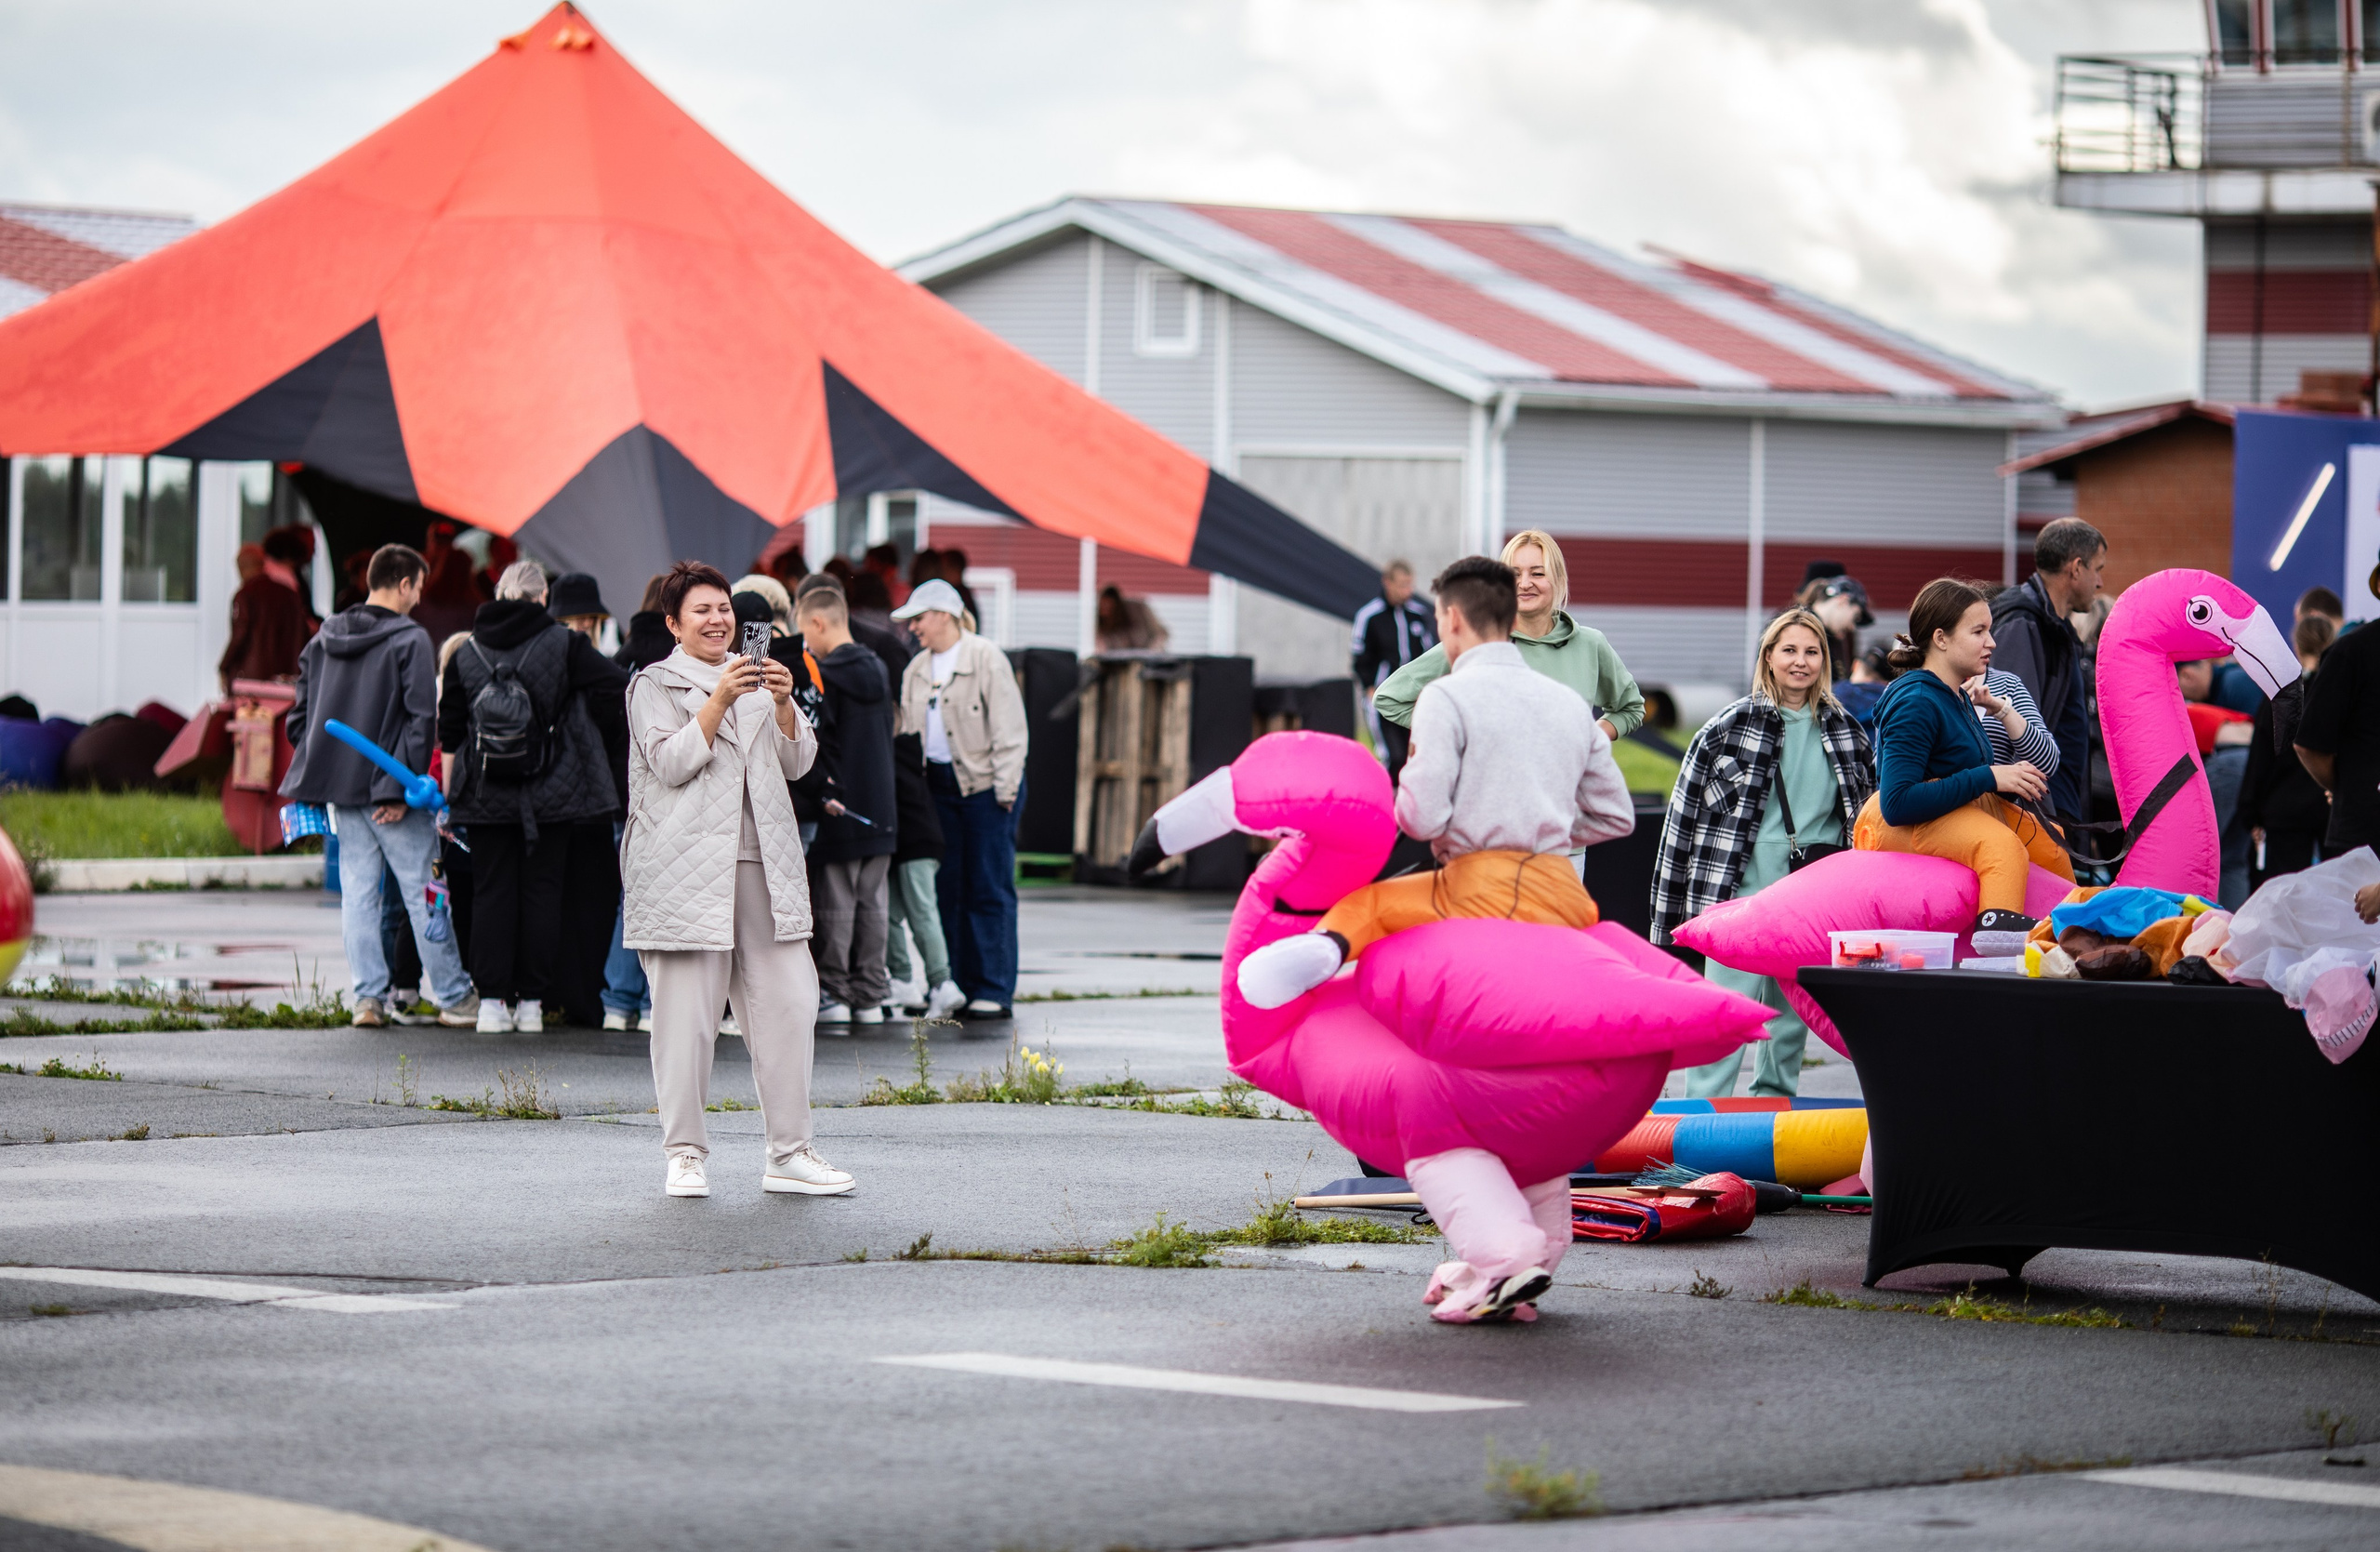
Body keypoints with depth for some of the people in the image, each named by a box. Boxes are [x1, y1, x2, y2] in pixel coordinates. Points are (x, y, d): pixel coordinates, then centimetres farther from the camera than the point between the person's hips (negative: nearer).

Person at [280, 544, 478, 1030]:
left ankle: (368, 997, 6)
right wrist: (402, 787, -14)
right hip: (390, 790, -6)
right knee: (424, 892, 1)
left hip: (341, 790, 6)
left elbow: (300, 713, 13)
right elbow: (421, 719, -16)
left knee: (357, 893, 9)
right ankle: (453, 998, 5)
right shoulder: (410, 640, -9)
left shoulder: (325, 638, 10)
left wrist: (316, 772, 17)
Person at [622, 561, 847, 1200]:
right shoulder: (655, 685, 5)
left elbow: (798, 762, 13)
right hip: (687, 870, -5)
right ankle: (685, 1153, 5)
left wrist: (783, 704, -4)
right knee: (687, 1010, -4)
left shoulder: (755, 679, 20)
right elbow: (670, 763, -9)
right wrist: (720, 701, -18)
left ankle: (789, 1152, 4)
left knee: (787, 1002, -1)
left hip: (761, 861, 5)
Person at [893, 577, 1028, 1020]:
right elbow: (908, 732, 19)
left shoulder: (986, 659, -6)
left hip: (984, 784, -6)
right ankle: (955, 985, 11)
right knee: (946, 887, 5)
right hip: (938, 784, 6)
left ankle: (994, 991, -2)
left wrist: (1005, 787, -13)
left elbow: (1008, 728, -9)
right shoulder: (916, 670, 14)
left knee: (989, 888, -4)